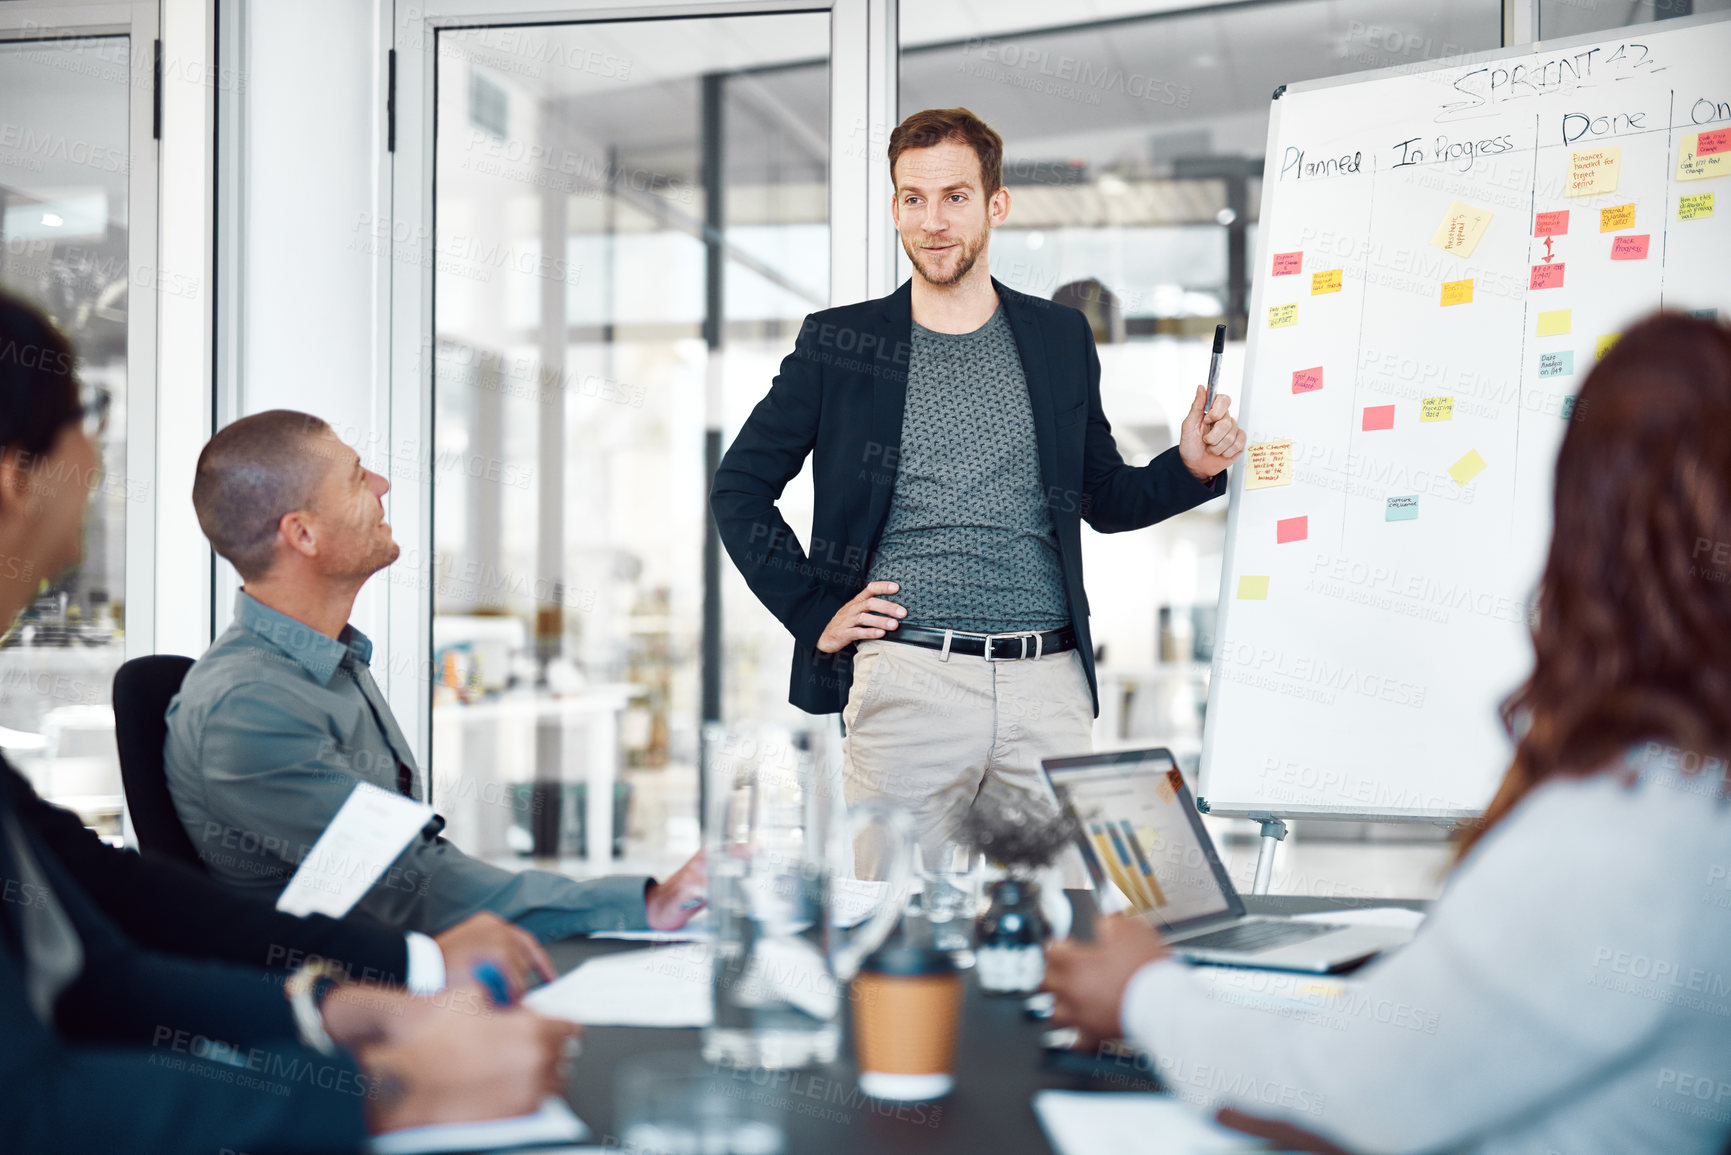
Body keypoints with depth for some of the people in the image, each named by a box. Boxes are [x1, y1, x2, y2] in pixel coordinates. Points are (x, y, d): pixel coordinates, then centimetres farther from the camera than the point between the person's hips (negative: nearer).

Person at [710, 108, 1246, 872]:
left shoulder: (1061, 339, 12)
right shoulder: (837, 344, 6)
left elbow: (1105, 497, 21)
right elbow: (738, 488, 11)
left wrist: (1190, 468, 1)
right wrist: (813, 615, 1)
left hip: (1049, 690, 2)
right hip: (906, 678, -2)